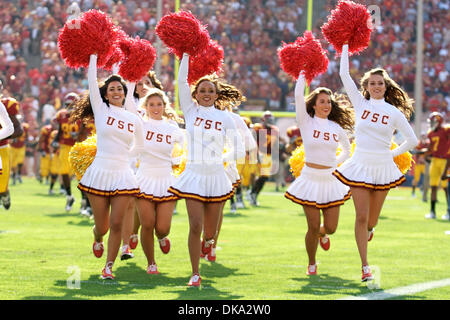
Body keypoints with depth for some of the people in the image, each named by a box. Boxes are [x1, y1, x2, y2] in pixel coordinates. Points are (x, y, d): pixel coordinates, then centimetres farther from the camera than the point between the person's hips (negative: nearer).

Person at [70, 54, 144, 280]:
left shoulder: (134, 119, 9)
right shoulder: (101, 110, 2)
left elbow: (139, 146, 25)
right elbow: (92, 82, -6)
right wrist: (94, 56, -4)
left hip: (122, 175, 2)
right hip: (99, 173, -2)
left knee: (117, 224, -5)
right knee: (102, 226, 3)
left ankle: (109, 267, 8)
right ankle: (98, 240, 40)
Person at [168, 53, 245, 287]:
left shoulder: (224, 118, 3)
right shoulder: (191, 111, 3)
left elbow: (239, 150, 8)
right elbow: (182, 81, -6)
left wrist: (220, 160, 5)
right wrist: (186, 54, -7)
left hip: (216, 177, 1)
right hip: (194, 175, -1)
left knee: (210, 230, 7)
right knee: (195, 226, -10)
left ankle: (208, 240, 45)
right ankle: (195, 274, 0)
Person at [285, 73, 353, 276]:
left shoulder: (337, 128, 8)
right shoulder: (306, 122, -3)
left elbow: (347, 150, 25)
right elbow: (298, 95, -15)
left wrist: (335, 163, 11)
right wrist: (303, 73, -12)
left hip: (330, 181, 3)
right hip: (311, 179, -3)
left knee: (331, 227, 2)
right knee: (313, 227, -5)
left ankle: (322, 234, 41)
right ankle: (311, 264, 18)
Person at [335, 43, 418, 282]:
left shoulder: (394, 112, 1)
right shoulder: (360, 104, 3)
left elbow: (412, 140, 6)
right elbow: (344, 75, 0)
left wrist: (392, 154, 4)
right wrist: (345, 46, 2)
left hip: (383, 168, 0)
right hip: (360, 165, 0)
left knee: (372, 218, 9)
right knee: (361, 216, -6)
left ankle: (368, 230, 48)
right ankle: (365, 267, -1)